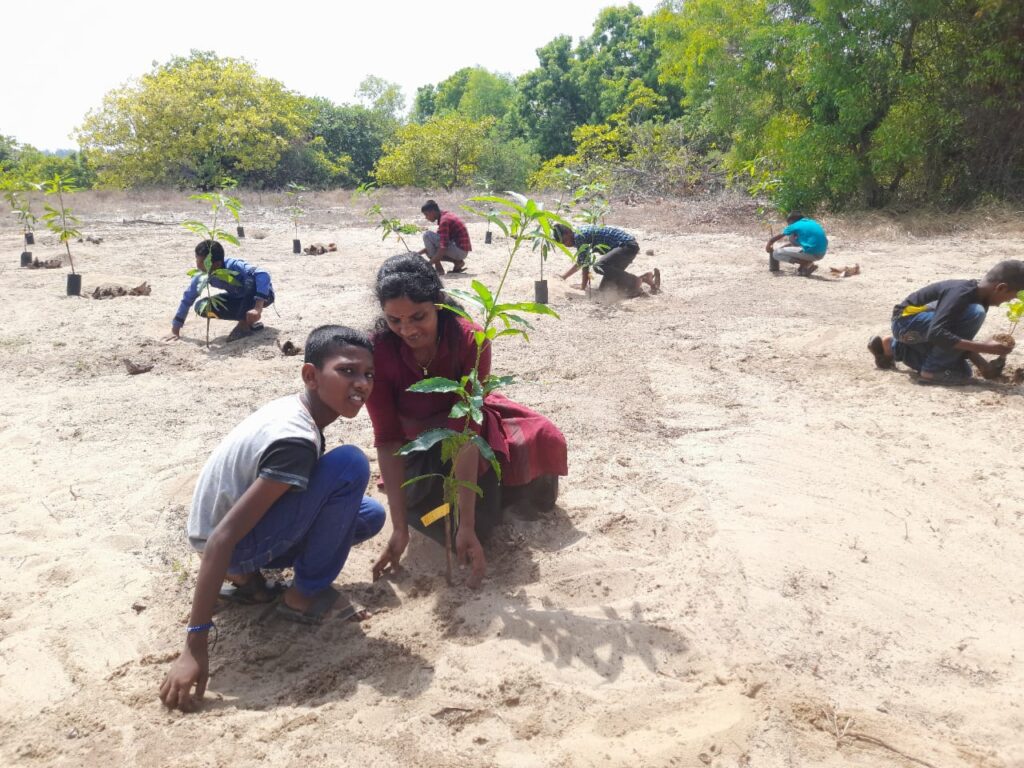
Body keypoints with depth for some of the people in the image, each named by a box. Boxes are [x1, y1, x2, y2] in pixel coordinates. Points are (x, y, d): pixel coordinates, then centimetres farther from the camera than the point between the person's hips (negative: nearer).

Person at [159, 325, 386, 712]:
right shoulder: (296, 442, -27)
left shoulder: (293, 408, 0)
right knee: (350, 464, -22)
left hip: (244, 525, 9)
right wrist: (195, 645, -32)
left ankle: (247, 578, 8)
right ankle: (304, 595, -5)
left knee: (369, 516, 11)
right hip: (235, 545, -9)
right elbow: (222, 537, -31)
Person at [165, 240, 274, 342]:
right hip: (241, 298, 7)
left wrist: (258, 307, -57)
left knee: (250, 281, -39)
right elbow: (187, 298, -6)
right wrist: (175, 330, -9)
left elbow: (263, 275, -48)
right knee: (201, 306, -10)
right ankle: (249, 321, -1)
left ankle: (244, 324, -22)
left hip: (263, 294, -7)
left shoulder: (234, 266, -35)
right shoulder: (202, 276, -16)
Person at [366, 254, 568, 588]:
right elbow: (387, 439, -26)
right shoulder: (377, 352, -28)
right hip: (421, 445, 0)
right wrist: (400, 528, -31)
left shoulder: (469, 340, -31)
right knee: (444, 527, -19)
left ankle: (497, 482, 14)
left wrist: (467, 525, -38)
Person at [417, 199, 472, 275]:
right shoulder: (446, 216, 13)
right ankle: (457, 262, 8)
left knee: (427, 235, -13)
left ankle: (439, 269, -11)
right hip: (462, 251, 10)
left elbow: (443, 249, -25)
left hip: (460, 250, -10)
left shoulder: (444, 220, -17)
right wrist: (417, 253, 10)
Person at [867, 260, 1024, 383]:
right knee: (974, 313, -24)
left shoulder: (980, 298, 4)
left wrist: (982, 363, -4)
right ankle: (934, 369, -16)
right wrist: (984, 347, -35)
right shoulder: (961, 293, -26)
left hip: (920, 327, 10)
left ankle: (894, 348, 20)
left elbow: (961, 339, 11)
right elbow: (936, 334, -35)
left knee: (961, 372, 11)